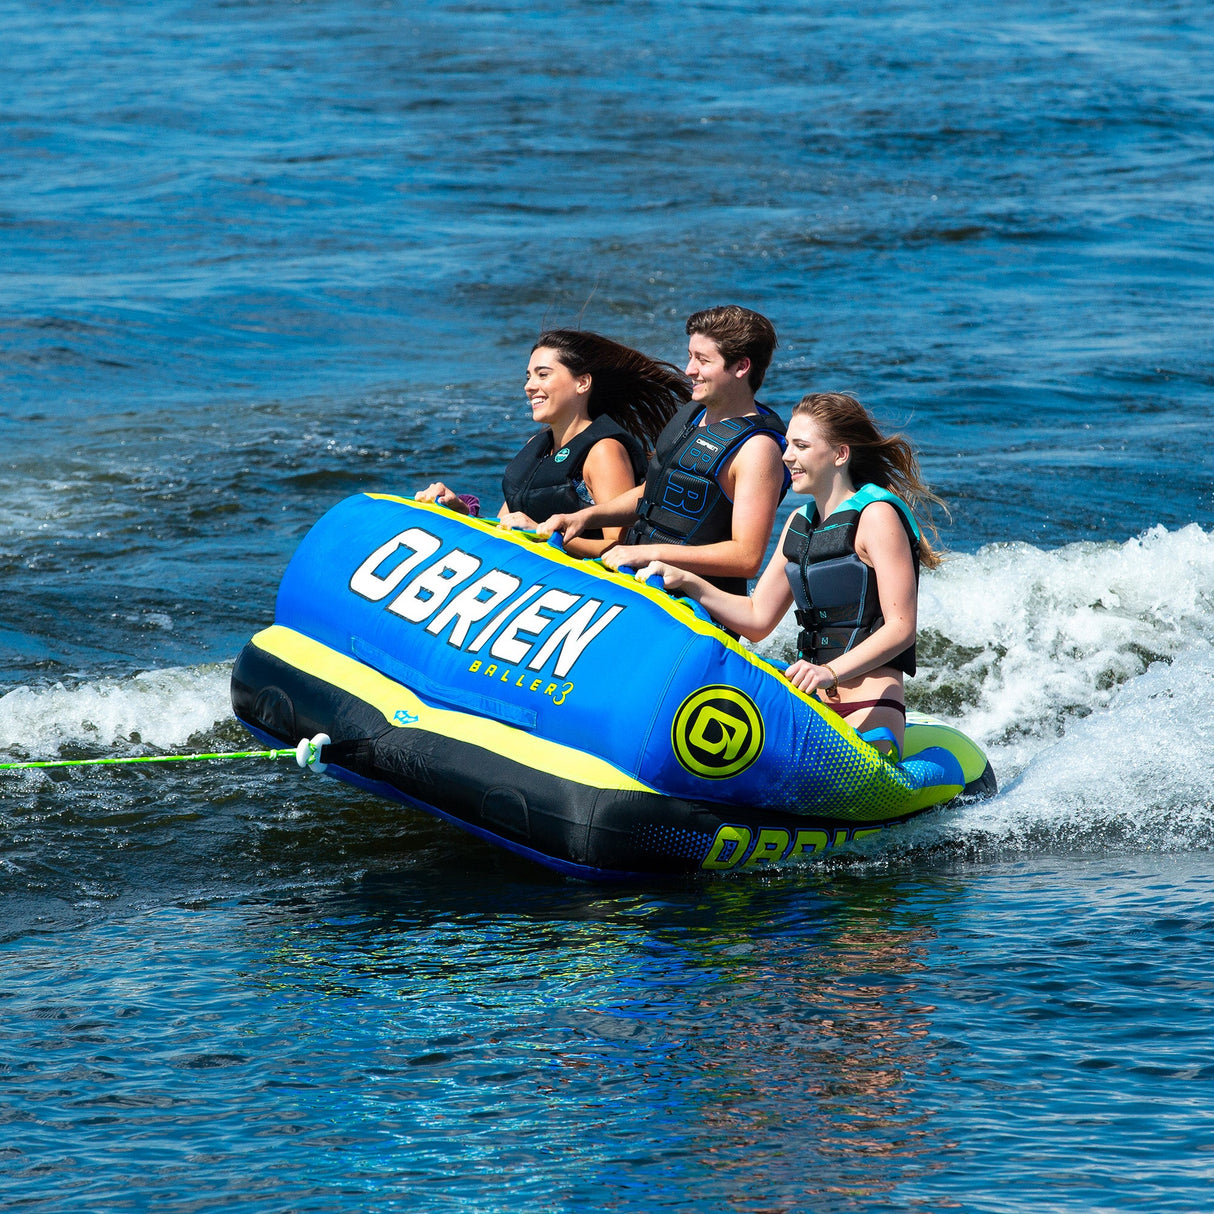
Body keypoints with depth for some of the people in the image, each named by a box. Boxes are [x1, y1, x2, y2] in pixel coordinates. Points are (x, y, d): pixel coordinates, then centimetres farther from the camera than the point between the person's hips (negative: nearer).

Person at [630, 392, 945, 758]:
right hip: (812, 708, 7)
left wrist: (831, 672, -26)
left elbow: (901, 628, -14)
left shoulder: (876, 516, -8)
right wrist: (685, 582, 7)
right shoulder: (800, 524, 18)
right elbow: (757, 619, 18)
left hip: (870, 713, -7)